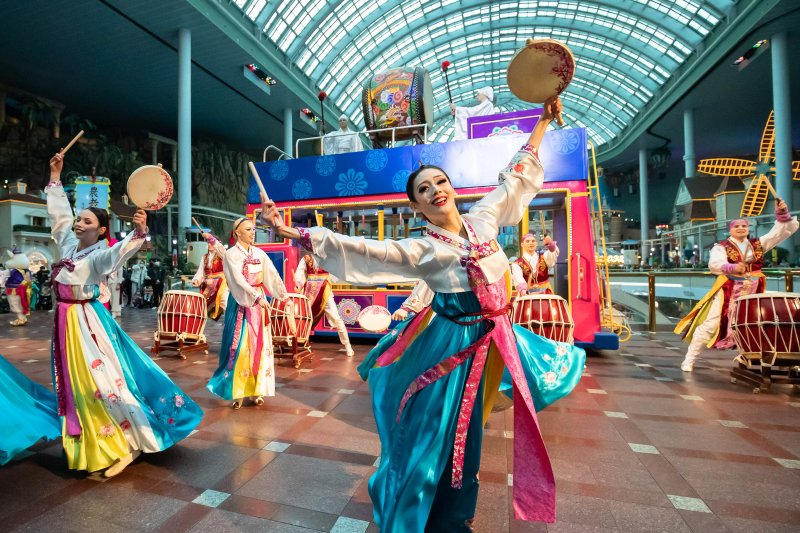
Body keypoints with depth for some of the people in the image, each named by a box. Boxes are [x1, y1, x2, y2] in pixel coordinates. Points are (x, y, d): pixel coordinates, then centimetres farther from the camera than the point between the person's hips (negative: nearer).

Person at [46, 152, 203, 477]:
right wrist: (55, 176, 18)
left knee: (100, 379, -9)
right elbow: (59, 212, 17)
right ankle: (86, 442, 36)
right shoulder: (69, 244, 6)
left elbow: (122, 250, -37)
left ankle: (124, 446, 0)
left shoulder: (99, 256, -15)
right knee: (74, 383, 18)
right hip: (66, 321, 8)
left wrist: (139, 232, -56)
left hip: (87, 321, -8)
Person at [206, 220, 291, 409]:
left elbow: (273, 275, 4)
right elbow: (239, 280, -18)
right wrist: (257, 296, -27)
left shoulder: (259, 253, 7)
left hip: (259, 302, 4)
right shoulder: (231, 254, -6)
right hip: (241, 303, -4)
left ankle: (256, 389, 15)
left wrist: (284, 295, -2)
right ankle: (237, 390, 10)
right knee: (240, 346, -2)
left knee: (259, 345, 5)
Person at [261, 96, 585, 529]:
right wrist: (294, 233, -26)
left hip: (495, 338, 6)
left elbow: (516, 176, 12)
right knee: (436, 435, 9)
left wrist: (543, 122, 18)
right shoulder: (419, 250, -14)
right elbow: (358, 249, -21)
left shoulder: (482, 219, -1)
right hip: (452, 343, -6)